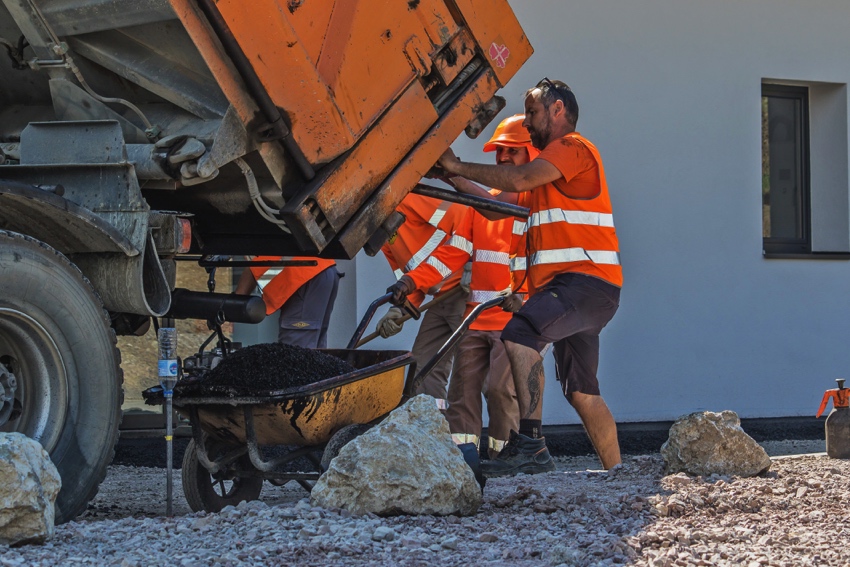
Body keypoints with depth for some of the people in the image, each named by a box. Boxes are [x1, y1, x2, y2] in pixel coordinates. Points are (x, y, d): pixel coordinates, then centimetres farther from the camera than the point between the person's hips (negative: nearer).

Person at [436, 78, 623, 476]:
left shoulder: (573, 147, -2)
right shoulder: (550, 166, 29)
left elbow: (520, 179, -16)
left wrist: (459, 167, -8)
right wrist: (453, 178, 15)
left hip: (585, 279, -11)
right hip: (570, 284, 11)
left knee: (520, 333, -30)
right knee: (581, 390, 14)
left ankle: (529, 444, -38)